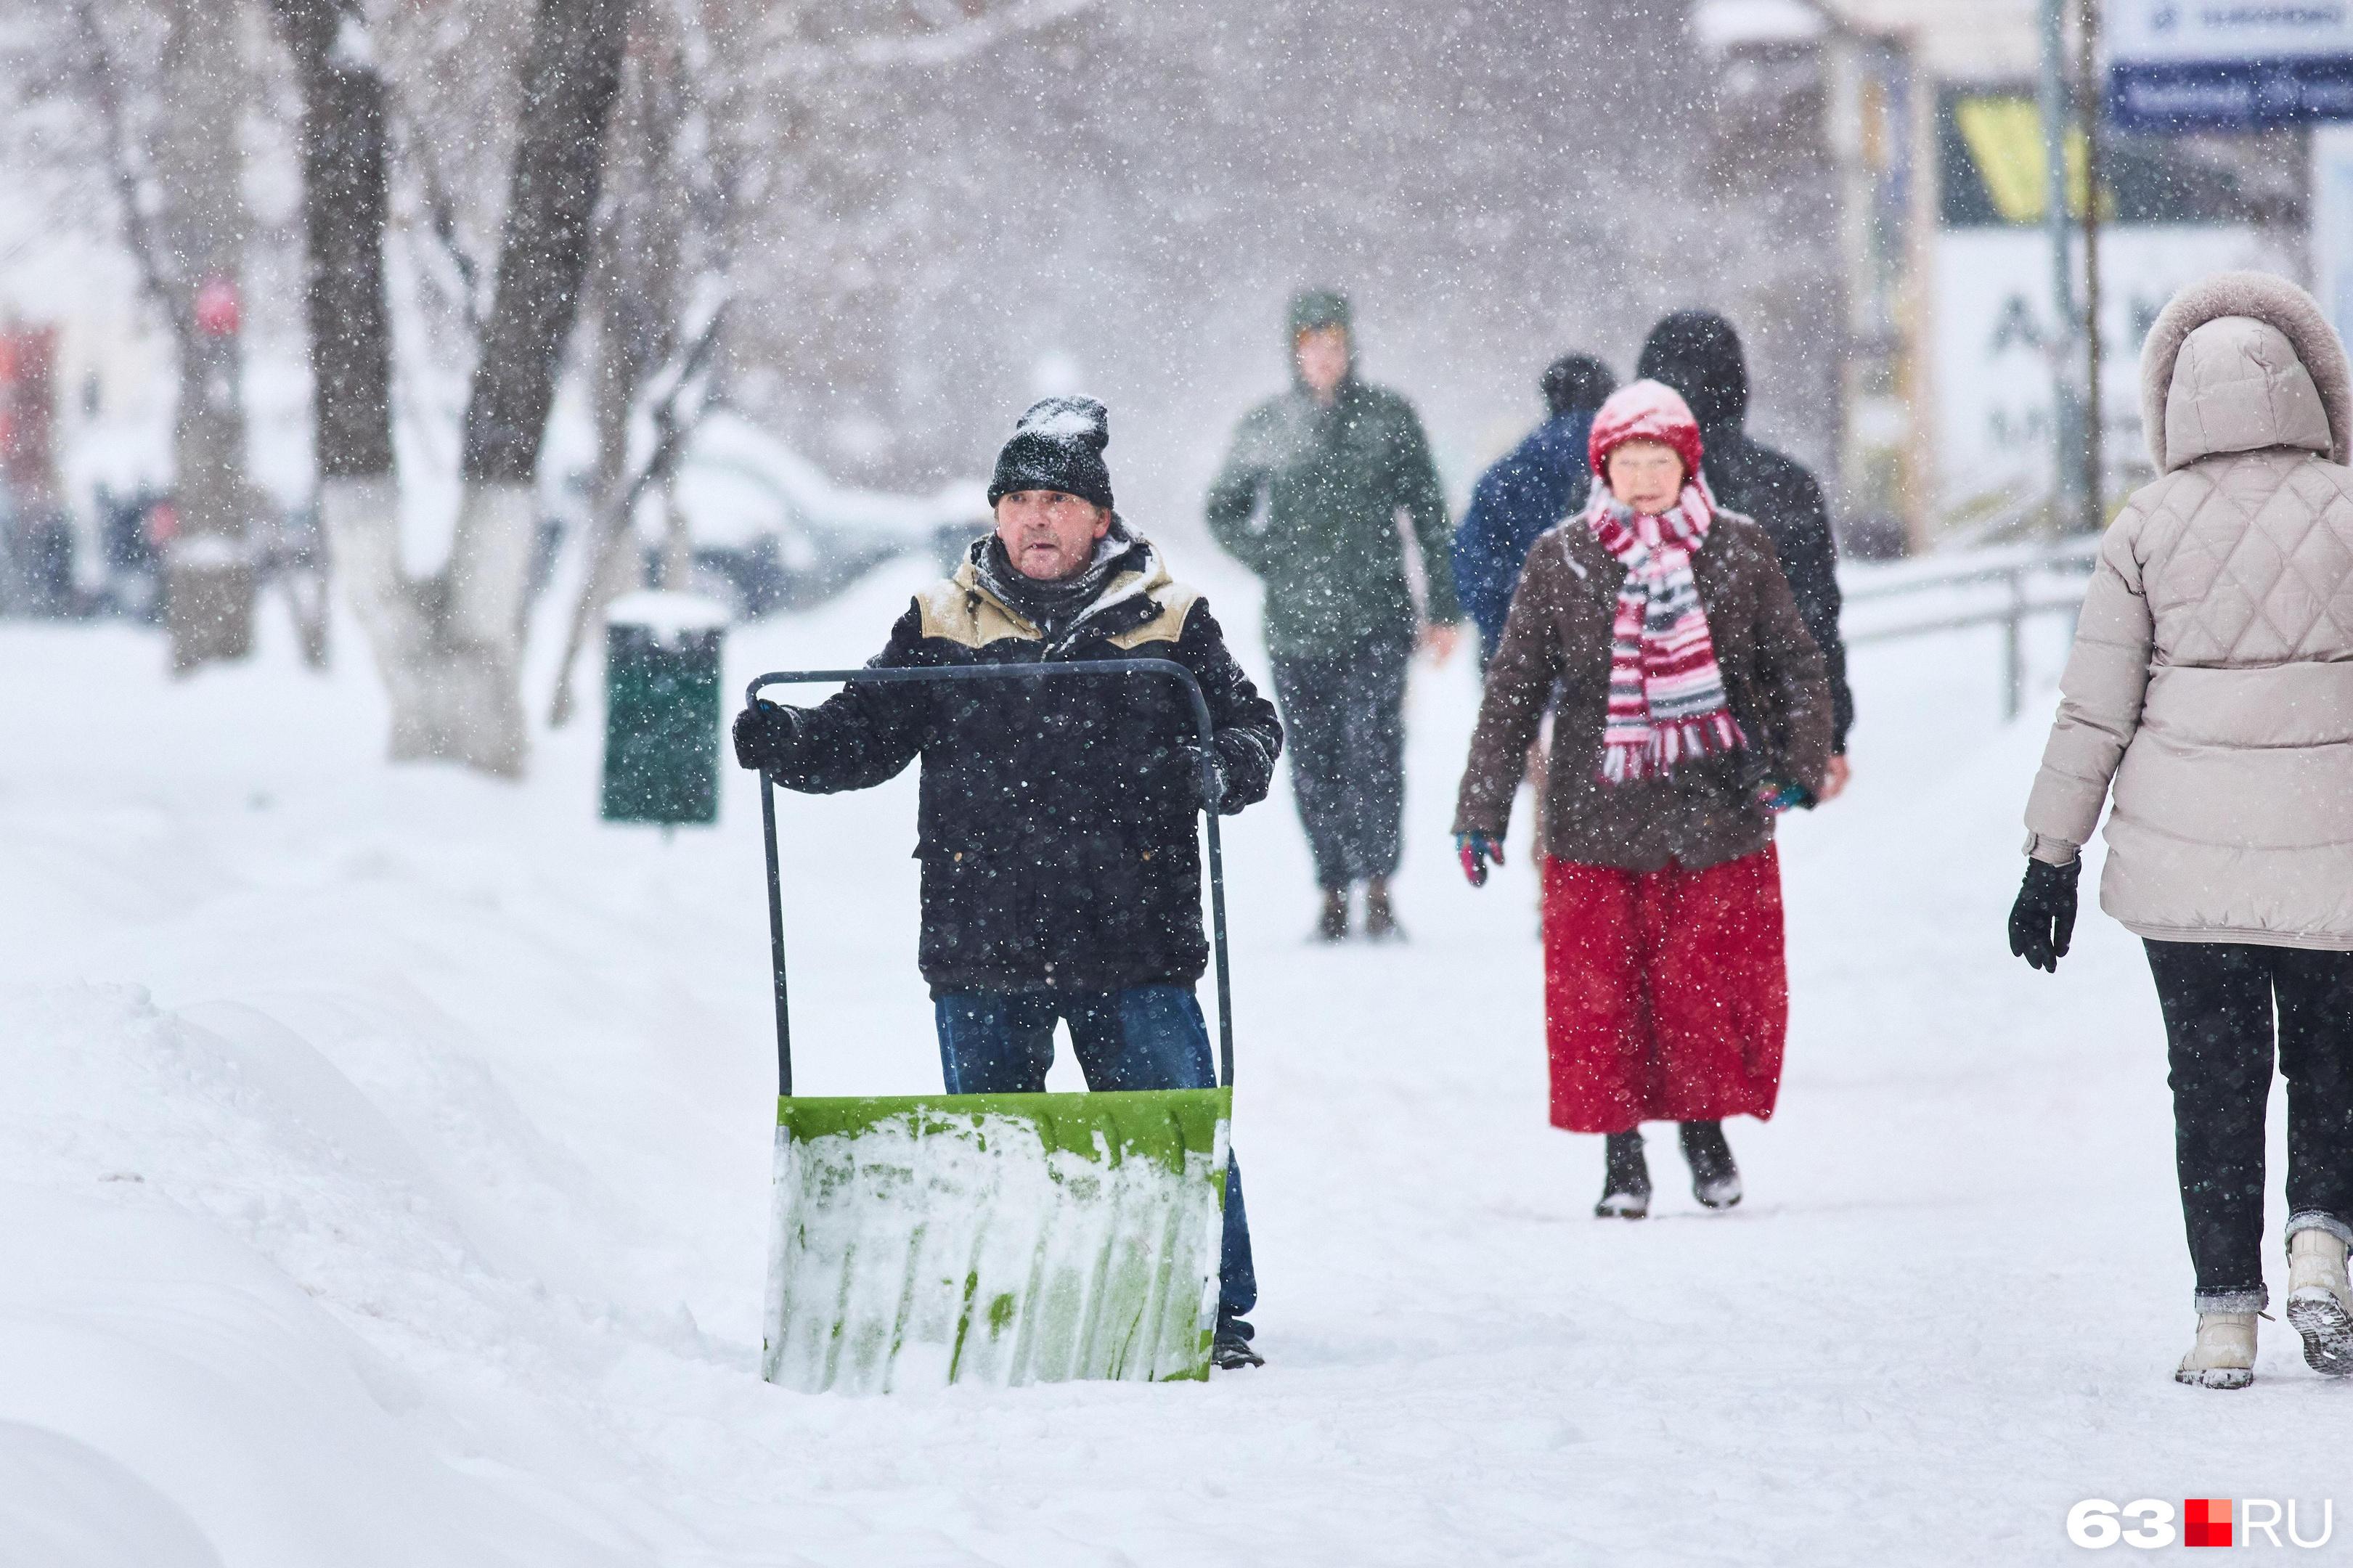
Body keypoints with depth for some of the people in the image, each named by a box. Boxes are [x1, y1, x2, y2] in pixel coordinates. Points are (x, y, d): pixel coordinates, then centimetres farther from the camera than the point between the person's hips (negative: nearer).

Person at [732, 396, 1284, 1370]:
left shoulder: (1167, 622, 5)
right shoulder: (941, 625, 9)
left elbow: (1250, 726, 6)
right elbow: (866, 735, 11)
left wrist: (1218, 770, -16)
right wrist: (788, 744, -9)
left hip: (1135, 951, -2)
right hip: (982, 953, 2)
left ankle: (1213, 1317, 9)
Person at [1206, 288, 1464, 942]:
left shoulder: (1388, 416, 4)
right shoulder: (1263, 426, 7)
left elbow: (1428, 515, 9)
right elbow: (1223, 510, 18)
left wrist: (1443, 610, 6)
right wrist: (1271, 559, 2)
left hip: (1375, 618, -2)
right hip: (1295, 620, 2)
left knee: (1373, 746, -15)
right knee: (1313, 764, 2)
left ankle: (1378, 885, -7)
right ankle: (1333, 895, 10)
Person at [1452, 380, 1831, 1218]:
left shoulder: (1738, 549, 4)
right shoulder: (1560, 560, 3)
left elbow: (1795, 663, 10)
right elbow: (1512, 691, 6)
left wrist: (1800, 762, -5)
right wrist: (1481, 810, 2)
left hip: (1717, 809, 0)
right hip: (1597, 815, 0)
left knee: (1719, 983, -1)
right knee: (1597, 989, -2)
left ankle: (1706, 1126, 24)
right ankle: (1622, 1156, 12)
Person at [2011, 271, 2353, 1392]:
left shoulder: (2148, 528, -1)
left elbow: (2093, 710, 0)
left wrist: (2052, 857, 6)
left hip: (2184, 840, 0)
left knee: (2212, 1077, 7)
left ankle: (2226, 1316, 4)